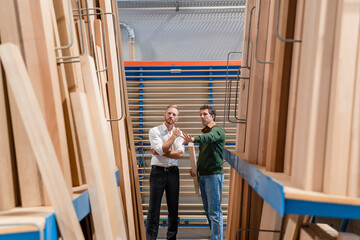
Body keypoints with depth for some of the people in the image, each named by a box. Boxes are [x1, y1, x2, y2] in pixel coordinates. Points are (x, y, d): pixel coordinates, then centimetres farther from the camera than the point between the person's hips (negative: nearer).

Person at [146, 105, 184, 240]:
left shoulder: (179, 133, 5)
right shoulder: (154, 131, -3)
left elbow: (180, 154, -9)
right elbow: (161, 149, -18)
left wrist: (159, 153, -14)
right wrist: (173, 136, -12)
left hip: (173, 172, 3)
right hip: (158, 172, -3)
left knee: (173, 208, 14)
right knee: (154, 208, 5)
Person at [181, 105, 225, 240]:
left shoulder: (217, 130, -9)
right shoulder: (204, 132, 16)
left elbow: (209, 137, -35)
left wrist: (193, 139, -52)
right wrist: (196, 169, 10)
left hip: (214, 174, -8)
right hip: (202, 175, 8)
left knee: (214, 211, -2)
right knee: (208, 210, 16)